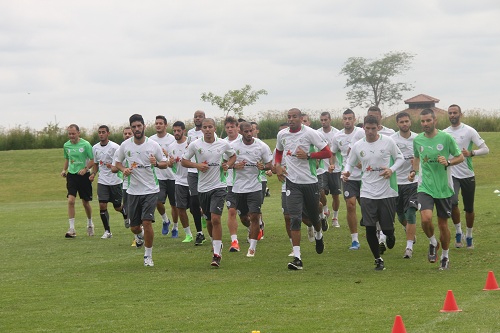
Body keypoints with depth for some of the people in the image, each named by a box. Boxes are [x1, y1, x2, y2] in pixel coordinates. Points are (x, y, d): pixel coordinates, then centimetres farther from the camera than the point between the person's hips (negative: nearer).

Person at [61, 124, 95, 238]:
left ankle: (90, 224, 33)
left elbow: (93, 160, -7)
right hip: (71, 175, 3)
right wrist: (64, 170, 5)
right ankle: (72, 229, -11)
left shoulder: (85, 144, -9)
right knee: (70, 200, -12)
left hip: (84, 176, -3)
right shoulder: (66, 145, 4)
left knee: (86, 202, 8)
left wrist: (85, 169, -22)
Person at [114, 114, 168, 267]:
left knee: (147, 222, -15)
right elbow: (117, 162, 14)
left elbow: (165, 163, 4)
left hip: (150, 190, -2)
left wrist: (156, 163, -18)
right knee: (134, 227, 6)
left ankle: (148, 256, 1)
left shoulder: (153, 145, -4)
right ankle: (140, 236, 45)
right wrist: (123, 169, -8)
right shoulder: (125, 145, 0)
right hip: (133, 190, 2)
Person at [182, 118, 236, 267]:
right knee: (209, 220, 13)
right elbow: (184, 161, 6)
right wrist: (197, 165, -11)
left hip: (218, 186, -2)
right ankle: (216, 244, 39)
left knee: (215, 218, -16)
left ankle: (217, 254, -16)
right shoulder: (195, 145, -2)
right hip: (203, 187, 2)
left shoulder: (223, 144, -1)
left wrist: (228, 165, -2)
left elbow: (233, 156, 19)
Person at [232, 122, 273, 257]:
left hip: (255, 186, -2)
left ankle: (252, 248, -2)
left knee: (254, 217, -10)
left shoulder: (262, 146, -3)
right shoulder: (233, 146, -2)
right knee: (243, 218, 12)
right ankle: (255, 228, 47)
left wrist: (263, 166, -19)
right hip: (238, 187, 2)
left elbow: (270, 165, 4)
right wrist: (234, 166, -14)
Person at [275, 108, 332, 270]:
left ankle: (319, 235, 52)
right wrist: (278, 166, 8)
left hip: (310, 181, -2)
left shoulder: (310, 133, -9)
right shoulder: (282, 134, 5)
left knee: (313, 215, 15)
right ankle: (297, 258, -14)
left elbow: (327, 152, -7)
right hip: (292, 182, 2)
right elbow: (279, 151, 26)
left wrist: (308, 155, -19)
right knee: (295, 219, -11)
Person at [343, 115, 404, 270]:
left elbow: (400, 158, 7)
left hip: (387, 192, -1)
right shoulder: (357, 146, 3)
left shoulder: (388, 141, -3)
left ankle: (390, 235, 42)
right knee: (370, 228, -5)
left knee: (387, 227, 2)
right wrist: (346, 172, -10)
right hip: (367, 192, 1)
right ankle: (378, 260, 11)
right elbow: (350, 163, 13)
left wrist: (391, 170, -12)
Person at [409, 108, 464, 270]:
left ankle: (445, 256, 28)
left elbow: (460, 157, 2)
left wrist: (448, 162, -17)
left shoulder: (446, 138, -7)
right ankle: (433, 243, 10)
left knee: (443, 223, 8)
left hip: (444, 188, -1)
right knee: (426, 218, -21)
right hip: (425, 187, 1)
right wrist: (414, 171, 5)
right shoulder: (417, 140, 2)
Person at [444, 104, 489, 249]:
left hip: (468, 175, -1)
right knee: (452, 202, -22)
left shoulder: (469, 131, -6)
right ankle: (458, 232, -3)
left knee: (469, 209, 7)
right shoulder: (444, 133, 6)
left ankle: (469, 236, 27)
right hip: (452, 175, 1)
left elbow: (485, 149, -10)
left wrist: (471, 153, -25)